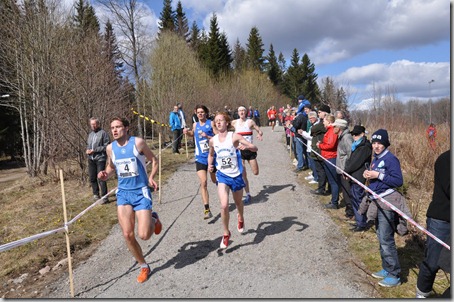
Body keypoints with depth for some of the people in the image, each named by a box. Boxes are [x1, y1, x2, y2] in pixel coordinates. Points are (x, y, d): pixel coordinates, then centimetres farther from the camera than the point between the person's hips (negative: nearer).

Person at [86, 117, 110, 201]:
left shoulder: (103, 133, -6)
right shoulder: (90, 134, 17)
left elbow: (106, 146, -13)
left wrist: (95, 150, -16)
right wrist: (87, 150, 5)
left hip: (100, 159, -7)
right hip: (91, 159, 7)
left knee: (101, 178, -9)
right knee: (92, 178, 12)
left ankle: (104, 196, -2)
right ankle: (96, 194, 27)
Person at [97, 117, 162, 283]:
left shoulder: (137, 142, -10)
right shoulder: (110, 148, 3)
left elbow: (154, 159, 1)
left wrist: (151, 177, -15)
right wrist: (105, 175, -3)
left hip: (141, 192, -4)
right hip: (123, 193, 4)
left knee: (143, 235, -10)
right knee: (128, 235, 0)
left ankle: (153, 219, 27)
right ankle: (144, 267, 22)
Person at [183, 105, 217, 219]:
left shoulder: (211, 123, -4)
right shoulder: (195, 125, 7)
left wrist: (208, 137, -22)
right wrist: (187, 132, 9)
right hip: (200, 158, 2)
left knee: (215, 180, 16)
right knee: (203, 183, -10)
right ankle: (207, 209, -9)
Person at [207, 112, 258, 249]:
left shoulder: (234, 136, -13)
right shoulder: (213, 140, -2)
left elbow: (255, 148, -16)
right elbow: (211, 154, 19)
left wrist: (246, 146, -36)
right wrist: (210, 165, 0)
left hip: (236, 175, -1)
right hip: (222, 176, 1)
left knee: (238, 202, 20)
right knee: (224, 205, -16)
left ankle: (240, 218, 56)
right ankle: (226, 234, 6)